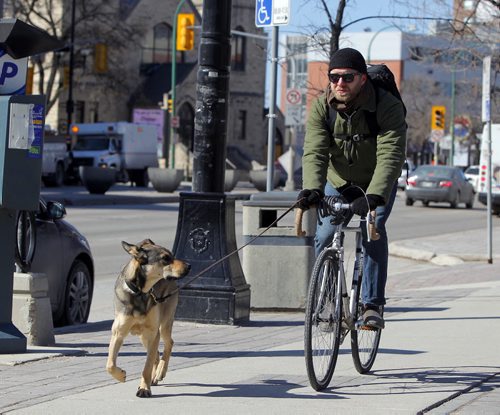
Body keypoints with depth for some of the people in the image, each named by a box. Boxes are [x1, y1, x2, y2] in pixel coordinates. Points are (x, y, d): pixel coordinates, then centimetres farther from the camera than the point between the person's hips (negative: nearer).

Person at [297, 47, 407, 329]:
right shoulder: (322, 107, -18)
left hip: (378, 184, -3)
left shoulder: (388, 107, -28)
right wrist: (312, 189, -47)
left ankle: (373, 305, -19)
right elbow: (315, 152, -28)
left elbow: (391, 155, -38)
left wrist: (374, 196, -53)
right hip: (338, 183, 3)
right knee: (325, 238, -11)